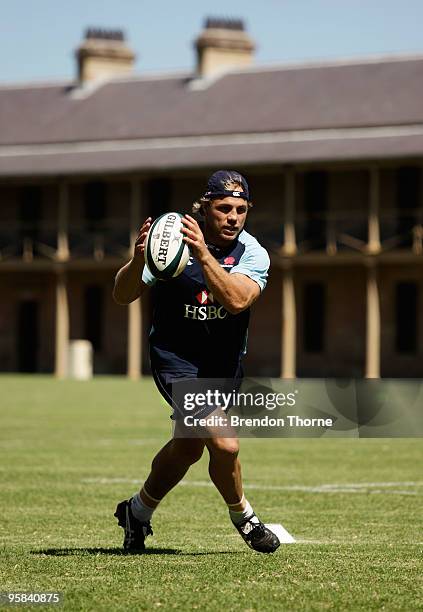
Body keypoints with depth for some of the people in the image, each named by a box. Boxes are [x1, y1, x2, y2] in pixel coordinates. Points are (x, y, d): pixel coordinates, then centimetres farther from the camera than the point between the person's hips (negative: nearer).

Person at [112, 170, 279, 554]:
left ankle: (138, 511, 43)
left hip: (226, 363, 4)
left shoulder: (252, 253, -10)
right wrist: (138, 260, -34)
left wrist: (204, 254, -40)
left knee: (188, 447, 18)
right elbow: (122, 296, -14)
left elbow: (237, 300, -29)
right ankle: (242, 516, 9)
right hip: (176, 359, -4)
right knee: (224, 444, -19)